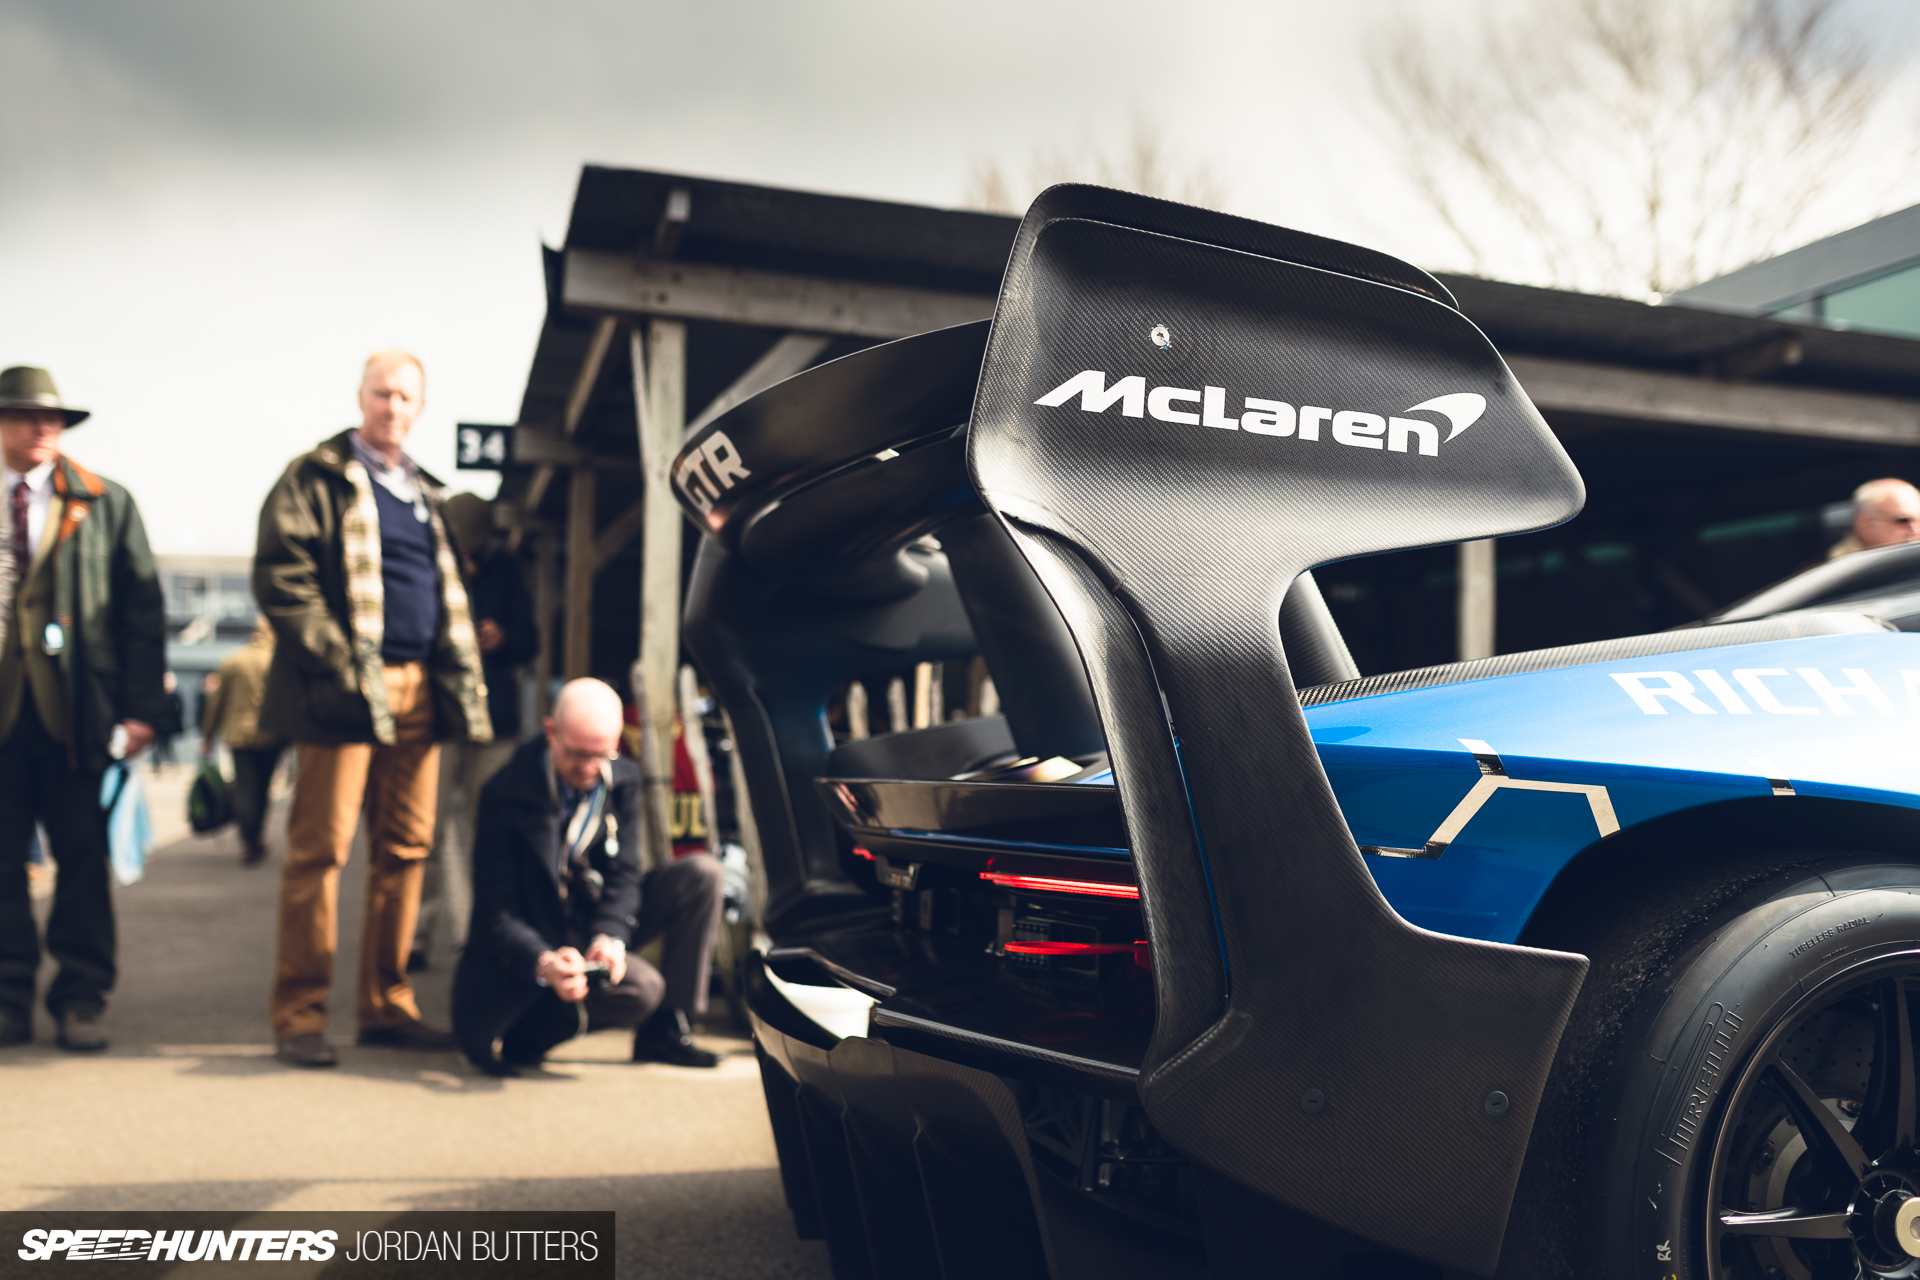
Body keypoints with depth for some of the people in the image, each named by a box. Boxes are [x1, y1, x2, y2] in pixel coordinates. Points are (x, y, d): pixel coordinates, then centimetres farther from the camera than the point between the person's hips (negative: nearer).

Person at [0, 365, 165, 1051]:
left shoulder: (106, 504, 7)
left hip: (72, 710, -1)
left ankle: (81, 999, 12)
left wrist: (140, 706, -5)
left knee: (83, 856, 3)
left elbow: (142, 608, 3)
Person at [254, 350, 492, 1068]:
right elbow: (281, 579, -8)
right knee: (320, 848, -4)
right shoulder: (316, 478, 1)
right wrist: (339, 663, -15)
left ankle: (386, 1006, 15)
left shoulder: (422, 490, 22)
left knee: (405, 847, 7)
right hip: (346, 688, -6)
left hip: (418, 688, 6)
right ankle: (299, 1016, 3)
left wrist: (461, 678, 13)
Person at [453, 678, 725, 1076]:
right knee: (641, 989, -31)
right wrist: (543, 962, -41)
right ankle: (514, 1034, -6)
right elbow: (497, 913, -21)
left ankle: (662, 1031, -8)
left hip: (599, 923, 6)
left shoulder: (623, 779, -6)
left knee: (701, 873, -14)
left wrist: (610, 936, -28)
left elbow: (622, 874, -6)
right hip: (536, 940, -6)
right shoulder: (506, 795, -21)